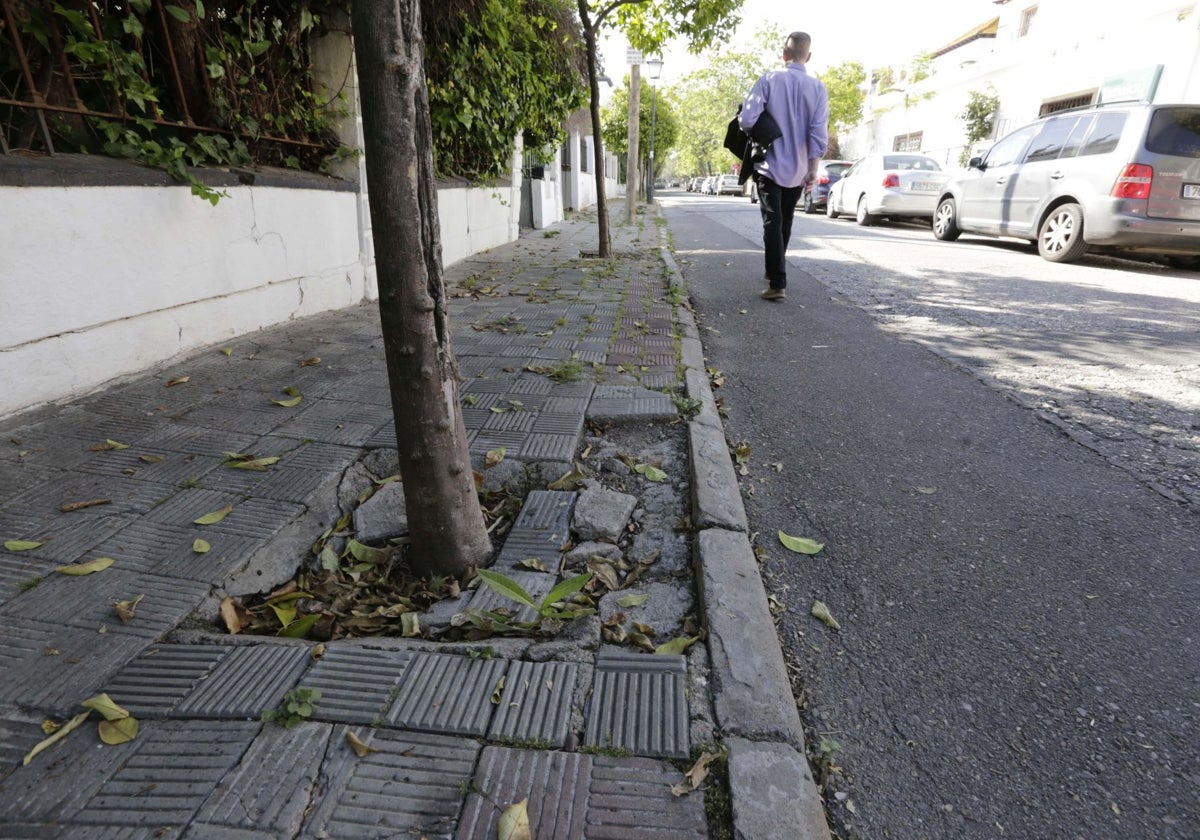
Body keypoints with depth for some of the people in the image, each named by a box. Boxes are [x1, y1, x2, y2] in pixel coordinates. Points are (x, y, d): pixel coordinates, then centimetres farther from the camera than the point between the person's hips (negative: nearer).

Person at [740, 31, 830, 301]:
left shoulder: (769, 79, -7)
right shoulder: (818, 88, 0)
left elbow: (747, 119, -14)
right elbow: (819, 133, -9)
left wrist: (757, 135, 7)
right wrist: (813, 168, -7)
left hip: (770, 166, -3)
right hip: (798, 170, 3)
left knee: (772, 223, -5)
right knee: (785, 222, 19)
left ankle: (777, 284, -16)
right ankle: (773, 272, 33)